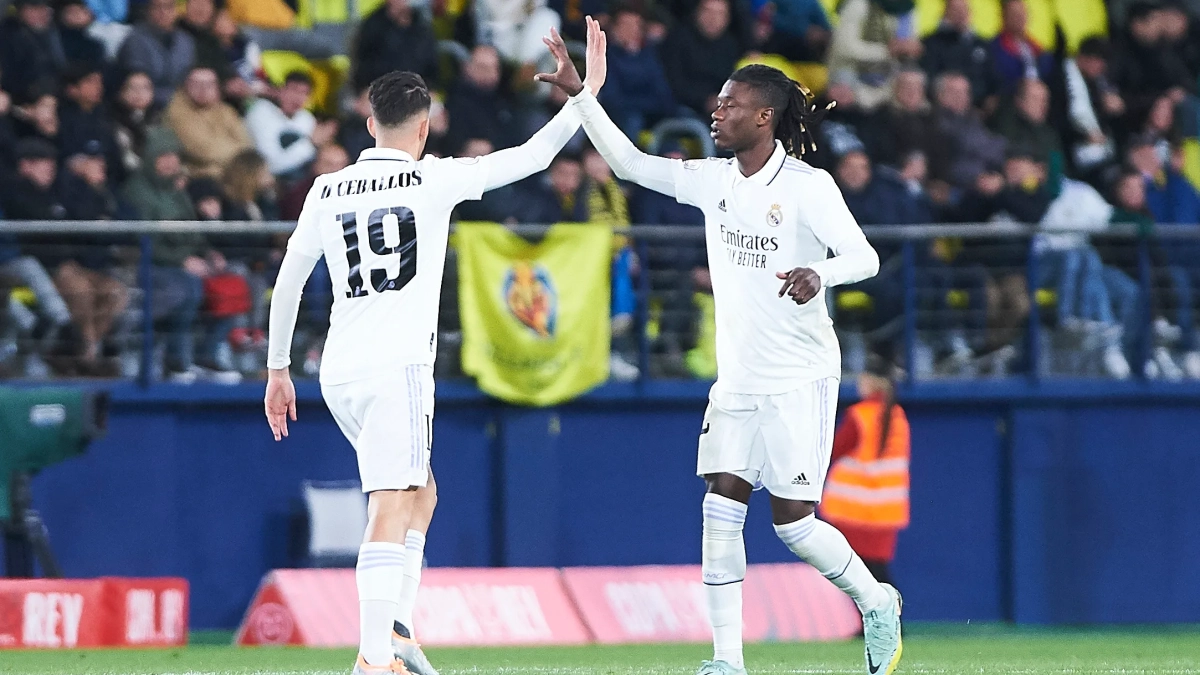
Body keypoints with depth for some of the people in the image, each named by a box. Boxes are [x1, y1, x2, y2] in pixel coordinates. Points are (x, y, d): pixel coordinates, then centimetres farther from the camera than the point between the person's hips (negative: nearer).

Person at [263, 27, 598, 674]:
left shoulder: (326, 191, 11)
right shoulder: (434, 179, -1)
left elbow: (287, 284, 15)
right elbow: (533, 156, 5)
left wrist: (277, 370, 24)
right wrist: (584, 95, 17)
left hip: (339, 373, 6)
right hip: (398, 366, -6)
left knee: (420, 492, 21)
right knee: (391, 509, -11)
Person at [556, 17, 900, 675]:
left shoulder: (807, 185, -12)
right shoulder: (713, 180, 6)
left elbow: (865, 257, -17)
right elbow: (629, 163, 8)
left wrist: (819, 273, -38)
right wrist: (583, 95, -2)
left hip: (800, 379, -6)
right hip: (737, 378, 6)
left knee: (793, 522, -4)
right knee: (721, 509, -6)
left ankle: (876, 601, 22)